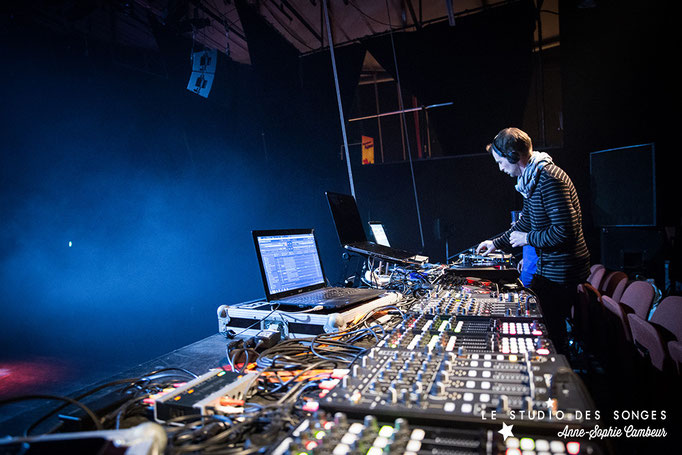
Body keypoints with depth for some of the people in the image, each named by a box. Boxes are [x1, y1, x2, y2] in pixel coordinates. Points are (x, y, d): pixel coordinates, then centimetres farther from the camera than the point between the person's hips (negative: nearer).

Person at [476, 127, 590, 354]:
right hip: (548, 266, 10)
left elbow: (566, 231, -28)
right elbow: (526, 221, 22)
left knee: (551, 329, -2)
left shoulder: (549, 180, -23)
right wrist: (496, 243, 24)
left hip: (563, 271, -10)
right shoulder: (530, 179, 10)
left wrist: (527, 239, -16)